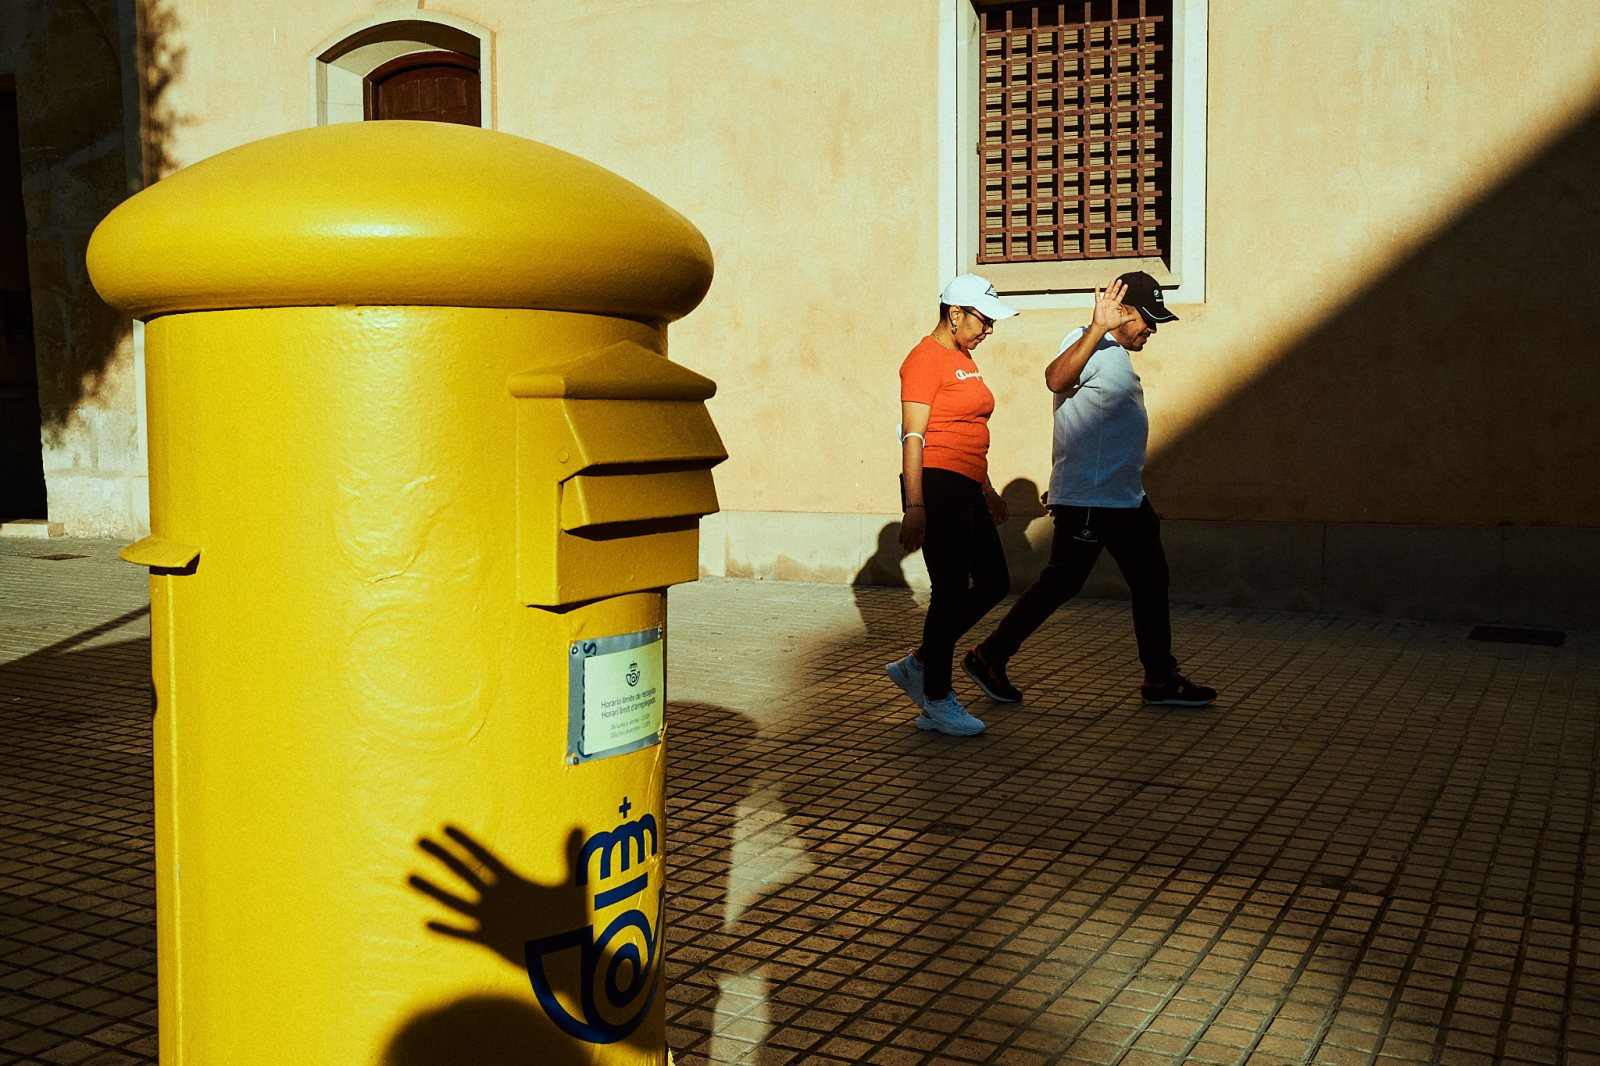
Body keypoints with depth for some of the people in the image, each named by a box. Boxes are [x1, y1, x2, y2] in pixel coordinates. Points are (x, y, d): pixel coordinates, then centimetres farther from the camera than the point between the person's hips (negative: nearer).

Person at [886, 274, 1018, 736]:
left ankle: (918, 665, 19)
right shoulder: (927, 359, -10)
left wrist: (987, 489, 27)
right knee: (951, 591, -5)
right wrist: (914, 505, -22)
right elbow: (913, 435, -17)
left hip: (966, 488, 10)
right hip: (937, 484, -10)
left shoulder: (964, 359, 19)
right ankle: (937, 701, 6)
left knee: (993, 582, 11)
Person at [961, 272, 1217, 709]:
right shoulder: (1088, 345, -12)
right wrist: (1098, 328, -41)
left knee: (1151, 581, 10)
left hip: (1123, 498, 10)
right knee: (1061, 583, -5)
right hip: (1087, 497, -10)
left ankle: (1161, 680, 18)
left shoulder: (1115, 353, 19)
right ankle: (988, 658, 6)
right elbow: (1055, 378, -36)